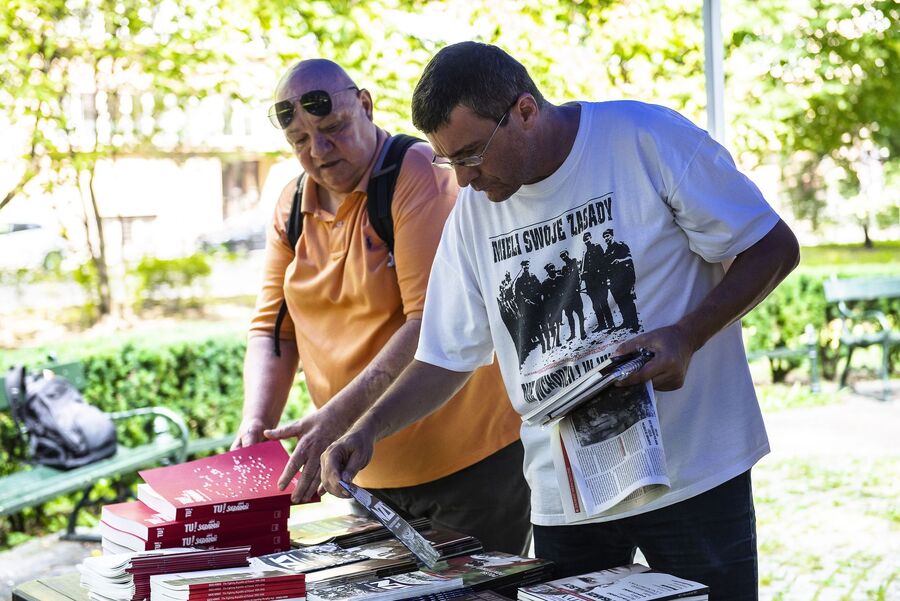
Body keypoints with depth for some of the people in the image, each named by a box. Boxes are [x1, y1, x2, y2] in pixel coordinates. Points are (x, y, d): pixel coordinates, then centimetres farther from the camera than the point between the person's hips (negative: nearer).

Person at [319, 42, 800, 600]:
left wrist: (686, 336, -21)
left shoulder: (647, 138, -11)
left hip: (695, 474, -4)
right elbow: (447, 357, 9)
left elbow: (774, 247, -6)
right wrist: (369, 428, -7)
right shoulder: (474, 213, 3)